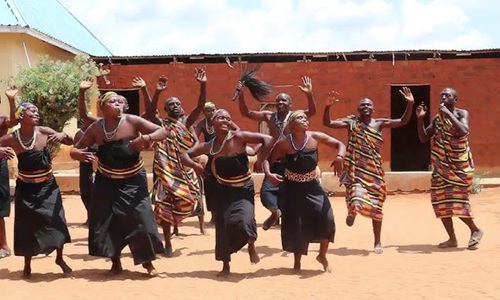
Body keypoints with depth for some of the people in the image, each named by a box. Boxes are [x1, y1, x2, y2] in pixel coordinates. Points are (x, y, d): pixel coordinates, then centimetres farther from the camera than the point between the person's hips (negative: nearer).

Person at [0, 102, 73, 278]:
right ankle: (27, 264, 25)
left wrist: (63, 135, -25)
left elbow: (71, 143, -3)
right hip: (25, 188, 0)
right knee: (26, 226, 6)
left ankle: (60, 259, 19)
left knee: (55, 221, -2)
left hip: (47, 186, 0)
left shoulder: (44, 132, -11)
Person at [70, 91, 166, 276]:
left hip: (132, 181, -2)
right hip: (106, 182, 2)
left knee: (141, 219, -9)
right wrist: (79, 155, -27)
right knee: (107, 222, 3)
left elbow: (163, 132, -14)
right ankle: (115, 262, 21)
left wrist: (146, 138, -34)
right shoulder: (95, 128, -7)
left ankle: (147, 262, 10)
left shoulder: (132, 121, -13)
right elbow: (74, 150, -2)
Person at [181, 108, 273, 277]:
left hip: (243, 189, -3)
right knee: (222, 227, 4)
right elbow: (184, 154, 4)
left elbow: (268, 139, -19)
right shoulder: (208, 146, -4)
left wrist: (260, 161, -19)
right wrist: (194, 165, -15)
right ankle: (225, 266, 21)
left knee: (244, 221, -23)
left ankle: (251, 246, 12)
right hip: (223, 191, 4)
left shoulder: (239, 137, -14)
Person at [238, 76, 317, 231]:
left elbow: (312, 112, -22)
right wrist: (241, 95, -12)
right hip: (274, 162, 3)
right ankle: (275, 212, 25)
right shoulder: (269, 116, 3)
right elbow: (246, 113, 2)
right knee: (266, 191, -4)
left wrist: (309, 95, -38)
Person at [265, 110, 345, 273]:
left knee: (326, 219, -12)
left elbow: (340, 144, -1)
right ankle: (297, 261, 23)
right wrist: (268, 174, -24)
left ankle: (322, 255, 13)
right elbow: (267, 159, -5)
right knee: (295, 225, 1)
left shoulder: (315, 137, -7)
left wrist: (339, 157, -22)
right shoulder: (284, 142, -11)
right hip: (292, 188, -1)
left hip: (312, 186, 2)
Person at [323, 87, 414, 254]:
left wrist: (410, 104, -9)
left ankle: (377, 242, 18)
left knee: (376, 206, 6)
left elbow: (403, 122, 5)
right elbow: (327, 123, -5)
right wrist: (328, 107, -21)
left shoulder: (379, 123, 6)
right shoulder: (351, 122, 2)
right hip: (356, 170, -2)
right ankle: (352, 212, 15)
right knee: (357, 199, -24)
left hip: (374, 171, 2)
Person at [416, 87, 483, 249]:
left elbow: (464, 131, -26)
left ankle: (475, 230, 12)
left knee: (456, 200, -10)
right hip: (442, 165, 6)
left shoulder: (462, 113, -6)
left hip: (459, 164, -6)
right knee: (440, 200, 2)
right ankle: (452, 238, 12)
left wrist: (448, 113, -23)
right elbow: (423, 138, 8)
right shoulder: (437, 118, 9)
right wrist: (420, 119, -4)